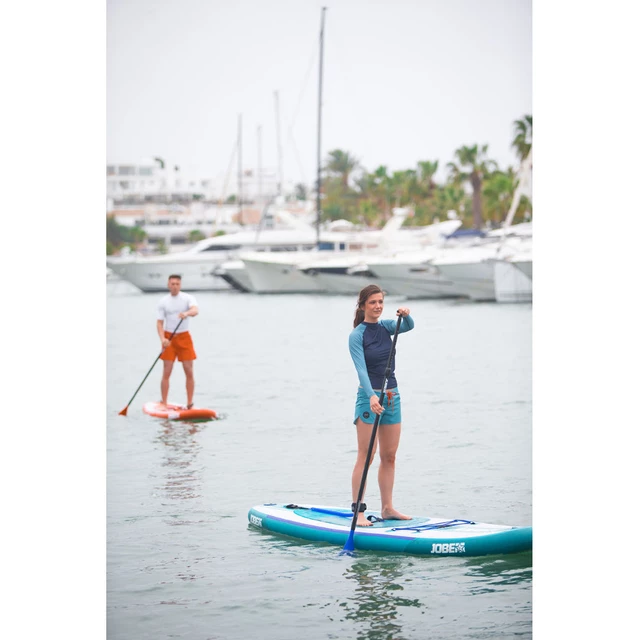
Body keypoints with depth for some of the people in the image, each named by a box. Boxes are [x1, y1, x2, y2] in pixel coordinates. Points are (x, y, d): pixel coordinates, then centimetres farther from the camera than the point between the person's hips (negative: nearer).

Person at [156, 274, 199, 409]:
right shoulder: (163, 302, 1)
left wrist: (187, 313, -46)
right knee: (166, 373, -3)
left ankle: (190, 404, 4)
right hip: (169, 338, 0)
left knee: (189, 372, -3)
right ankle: (164, 404, 1)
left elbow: (195, 310, -22)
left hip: (184, 337, 0)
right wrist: (162, 339, -20)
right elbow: (160, 322, -3)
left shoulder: (188, 298, -2)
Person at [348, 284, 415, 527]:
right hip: (369, 397, -6)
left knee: (389, 456, 8)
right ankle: (358, 511, -10)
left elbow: (408, 326, -6)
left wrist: (405, 315, -28)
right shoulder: (357, 335, -9)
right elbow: (361, 369, -20)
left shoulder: (385, 326, 9)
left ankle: (387, 508, 14)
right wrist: (372, 397, -32)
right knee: (366, 456, -9)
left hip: (392, 397, 6)